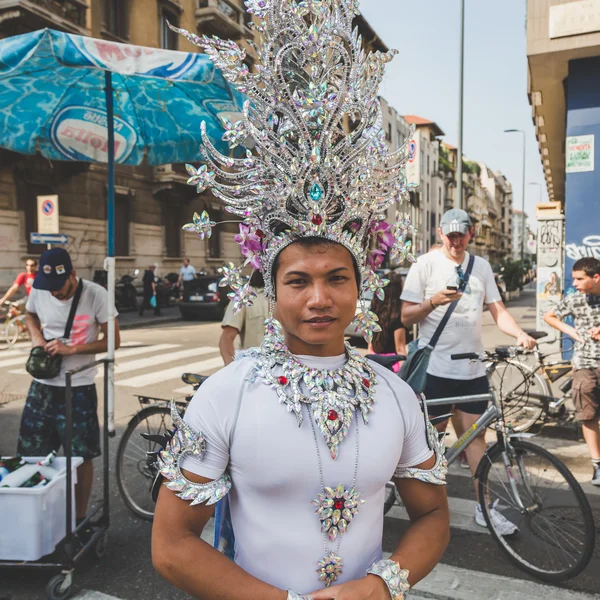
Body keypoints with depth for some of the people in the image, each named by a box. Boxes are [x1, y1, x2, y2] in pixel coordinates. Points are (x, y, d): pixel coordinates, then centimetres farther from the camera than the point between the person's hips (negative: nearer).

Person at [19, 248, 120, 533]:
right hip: (42, 385, 4)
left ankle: (80, 518, 24)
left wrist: (72, 349, -20)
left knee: (82, 456, 6)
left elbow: (113, 340, -11)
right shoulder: (38, 290, -5)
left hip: (79, 388, -4)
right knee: (31, 454, 11)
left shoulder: (96, 295, -16)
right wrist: (36, 336, -2)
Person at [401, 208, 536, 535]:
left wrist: (520, 334, -11)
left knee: (475, 434, 8)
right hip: (436, 366, -3)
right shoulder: (425, 265, -3)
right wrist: (433, 301, -20)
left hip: (473, 368, 4)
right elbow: (406, 317, -3)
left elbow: (498, 310, 7)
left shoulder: (481, 266, 10)